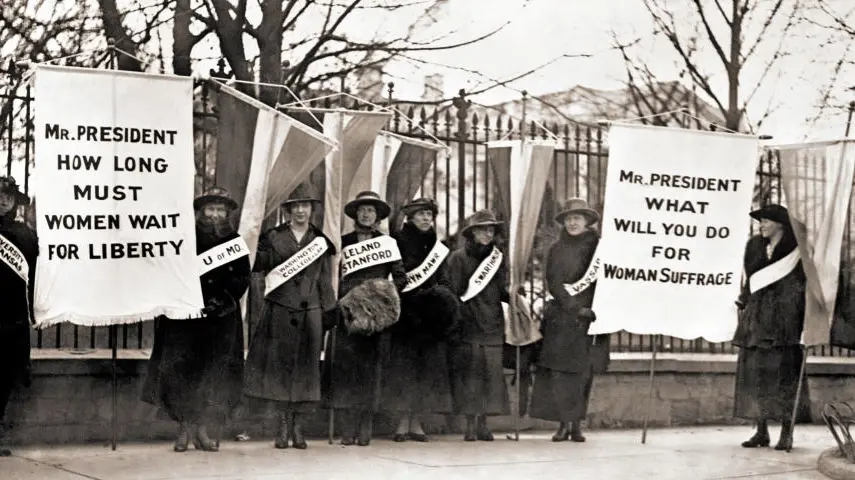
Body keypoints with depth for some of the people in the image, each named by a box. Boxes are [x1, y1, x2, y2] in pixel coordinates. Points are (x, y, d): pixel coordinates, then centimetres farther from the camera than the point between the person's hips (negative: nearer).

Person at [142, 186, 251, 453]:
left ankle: (202, 429, 9)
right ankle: (184, 428, 2)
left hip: (221, 318, 2)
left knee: (215, 372, 1)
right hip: (185, 317, -2)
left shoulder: (235, 242, 9)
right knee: (181, 368, -6)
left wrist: (222, 300, -10)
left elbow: (242, 279, 5)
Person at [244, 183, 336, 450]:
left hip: (310, 312, 1)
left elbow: (325, 281, 12)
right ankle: (283, 422, 6)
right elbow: (257, 265, 6)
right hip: (280, 310, -1)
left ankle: (297, 426, 6)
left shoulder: (320, 241, 13)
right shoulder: (273, 237, 9)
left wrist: (331, 311, 6)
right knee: (279, 364, -3)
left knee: (306, 366, -1)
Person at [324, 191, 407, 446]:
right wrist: (343, 299, -4)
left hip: (377, 315, 0)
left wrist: (385, 295, -6)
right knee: (346, 364, -7)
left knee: (371, 367, -3)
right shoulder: (344, 243, 11)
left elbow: (401, 278, 8)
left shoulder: (388, 242, 10)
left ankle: (366, 429, 0)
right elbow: (334, 277, 9)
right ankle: (348, 430, -6)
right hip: (349, 313, 0)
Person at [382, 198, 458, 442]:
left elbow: (444, 282, 15)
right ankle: (403, 422, -3)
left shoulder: (437, 248, 15)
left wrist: (441, 294, -6)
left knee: (427, 365, 3)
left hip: (431, 317, 5)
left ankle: (416, 421, 8)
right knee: (403, 364, -6)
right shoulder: (397, 243, -1)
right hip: (405, 313, -5)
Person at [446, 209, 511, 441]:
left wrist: (512, 295, -5)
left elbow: (502, 291, 15)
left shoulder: (497, 257, 14)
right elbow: (453, 291, -2)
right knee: (468, 372, -5)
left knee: (492, 371, -2)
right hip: (467, 324, -3)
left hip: (492, 325, 3)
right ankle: (471, 423, 0)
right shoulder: (458, 257, 2)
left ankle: (483, 422, 5)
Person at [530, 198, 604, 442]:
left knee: (581, 370, -2)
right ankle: (563, 424, -2)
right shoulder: (555, 249, 9)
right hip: (560, 317, 1)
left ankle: (576, 424, 3)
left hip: (588, 316, -1)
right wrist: (575, 308, -10)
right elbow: (554, 284, 1)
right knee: (558, 369, -6)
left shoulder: (597, 247, 6)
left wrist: (593, 309, -12)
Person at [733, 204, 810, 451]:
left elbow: (805, 284, -2)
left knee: (783, 374, -5)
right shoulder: (755, 247, 11)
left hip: (784, 318, -5)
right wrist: (743, 305, 11)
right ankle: (761, 431, 8)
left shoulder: (796, 252, -2)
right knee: (754, 373, 2)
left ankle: (786, 432, 1)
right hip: (757, 318, 5)